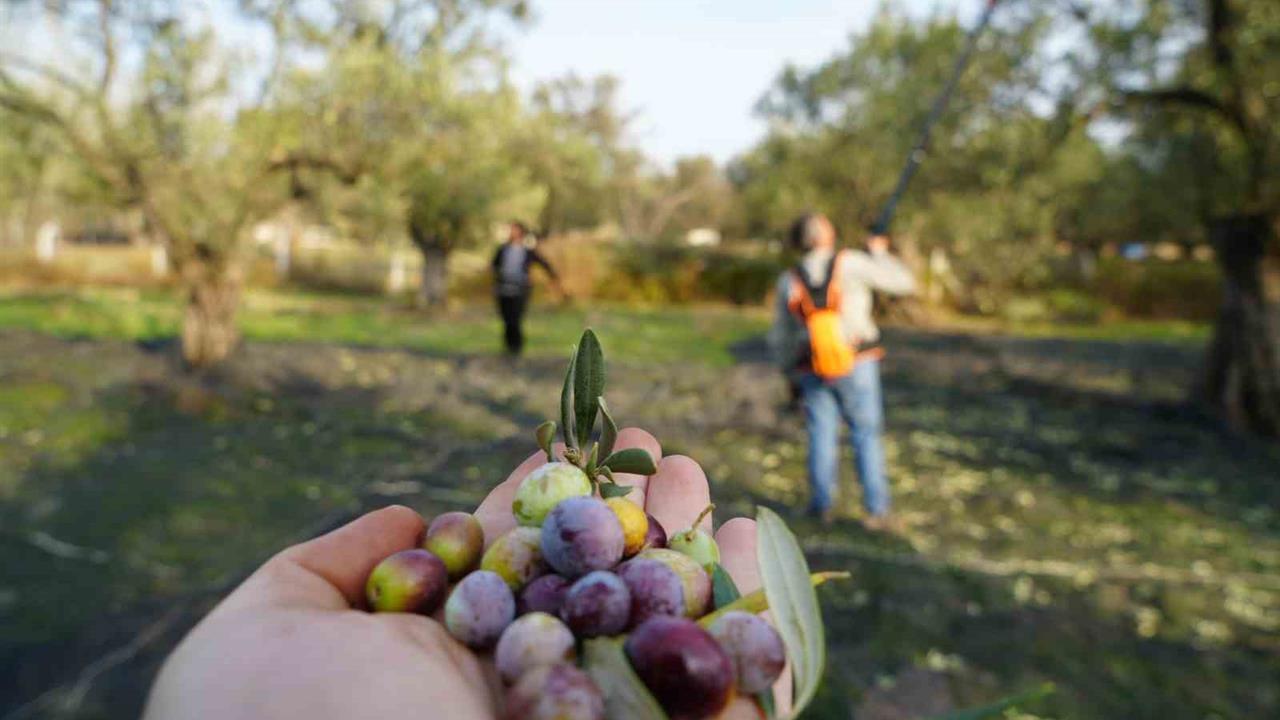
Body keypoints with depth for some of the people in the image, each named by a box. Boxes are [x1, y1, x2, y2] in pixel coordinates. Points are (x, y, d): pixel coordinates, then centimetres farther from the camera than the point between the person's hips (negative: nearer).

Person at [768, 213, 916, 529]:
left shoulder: (789, 281, -1)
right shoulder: (850, 263, -9)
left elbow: (781, 337, 5)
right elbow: (904, 282, -2)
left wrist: (790, 373, 19)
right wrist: (879, 253, 14)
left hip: (813, 370, 2)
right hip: (856, 366, -2)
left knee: (822, 437, 13)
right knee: (866, 436, 7)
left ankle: (822, 506, 15)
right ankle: (876, 510, 7)